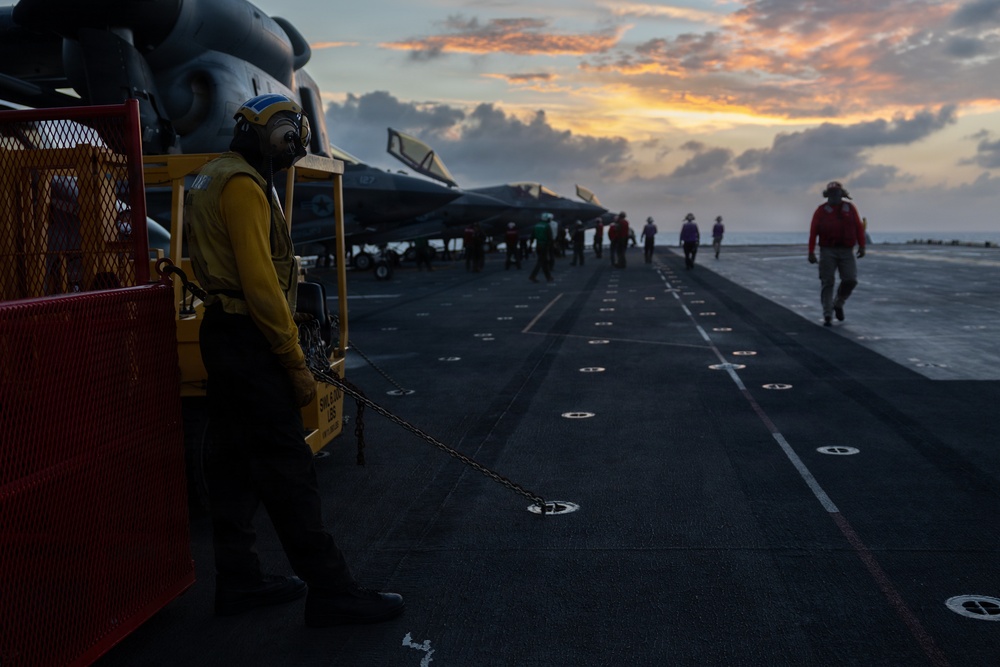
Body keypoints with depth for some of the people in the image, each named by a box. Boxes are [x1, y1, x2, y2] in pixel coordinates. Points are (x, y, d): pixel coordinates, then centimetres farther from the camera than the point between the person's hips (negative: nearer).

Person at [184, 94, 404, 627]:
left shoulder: (212, 181, 19)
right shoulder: (243, 185, -14)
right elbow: (259, 280, -21)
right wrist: (295, 362, -19)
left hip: (223, 334, 11)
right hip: (249, 340, -11)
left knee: (234, 464, 13)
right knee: (286, 470, -8)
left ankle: (237, 581, 23)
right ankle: (330, 592, -2)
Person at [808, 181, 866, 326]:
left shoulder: (850, 208, 8)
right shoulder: (821, 210, 3)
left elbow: (859, 227, 6)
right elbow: (813, 231, -2)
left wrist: (861, 246, -2)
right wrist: (811, 252, -9)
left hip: (846, 251, 2)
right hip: (827, 251, -1)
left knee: (850, 280, -9)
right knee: (827, 283, -3)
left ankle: (838, 304, 19)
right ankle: (827, 317, 0)